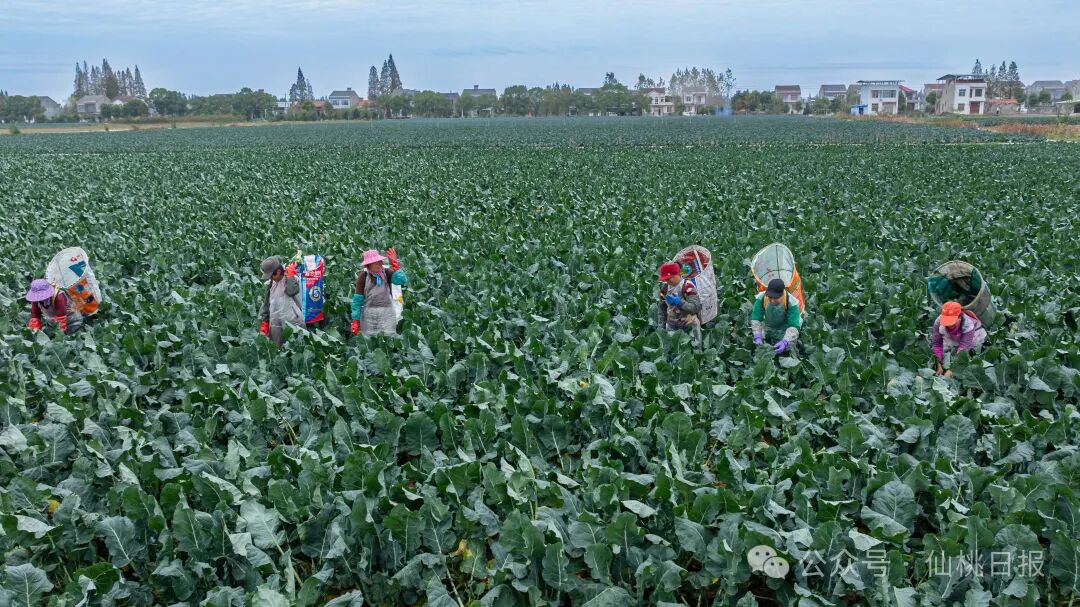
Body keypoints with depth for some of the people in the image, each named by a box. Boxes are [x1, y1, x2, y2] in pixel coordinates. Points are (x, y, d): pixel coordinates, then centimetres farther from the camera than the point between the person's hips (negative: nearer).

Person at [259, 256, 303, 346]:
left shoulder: (293, 279, -7)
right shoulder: (270, 284, 9)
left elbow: (291, 291, -29)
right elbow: (266, 304, 15)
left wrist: (290, 275, -18)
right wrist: (264, 322, 11)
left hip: (292, 323, -5)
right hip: (275, 324, 6)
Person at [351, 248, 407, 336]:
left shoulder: (387, 273, 1)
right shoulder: (363, 277, -2)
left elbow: (402, 280, -16)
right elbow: (357, 299, -1)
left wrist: (395, 264, -19)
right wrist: (355, 320, -2)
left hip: (387, 312, 1)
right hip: (369, 314, 0)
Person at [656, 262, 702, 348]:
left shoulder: (688, 286, -17)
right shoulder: (665, 287, 1)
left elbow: (697, 308, -25)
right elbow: (661, 308, 7)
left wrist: (680, 302, -35)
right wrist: (661, 326, 1)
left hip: (689, 327, -5)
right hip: (672, 327, 5)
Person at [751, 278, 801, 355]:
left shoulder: (791, 303, -34)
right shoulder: (761, 298, -28)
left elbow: (794, 326, -36)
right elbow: (755, 319, -25)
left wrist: (785, 342, -52)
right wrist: (758, 337, -39)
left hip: (785, 329, -2)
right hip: (767, 327, 2)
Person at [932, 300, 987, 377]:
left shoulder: (968, 326, -43)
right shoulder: (938, 322, -35)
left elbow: (963, 350, -46)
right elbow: (936, 343, -26)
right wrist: (939, 366, -29)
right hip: (951, 339, 3)